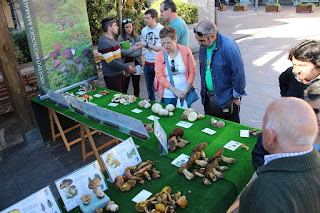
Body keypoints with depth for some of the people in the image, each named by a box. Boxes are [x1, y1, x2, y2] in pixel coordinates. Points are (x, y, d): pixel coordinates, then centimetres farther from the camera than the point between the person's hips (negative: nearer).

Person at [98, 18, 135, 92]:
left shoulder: (112, 39, 14)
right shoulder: (104, 42, -18)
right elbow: (110, 62, -24)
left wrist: (122, 69, 16)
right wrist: (127, 68, -18)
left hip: (119, 74, 10)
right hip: (112, 77, -9)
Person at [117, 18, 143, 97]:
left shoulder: (137, 37, 3)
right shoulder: (120, 37, -1)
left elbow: (139, 52, -6)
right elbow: (121, 51, -11)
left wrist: (127, 52, -11)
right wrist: (132, 49, -11)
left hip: (136, 64, 2)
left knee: (136, 85, 11)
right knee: (124, 86, 1)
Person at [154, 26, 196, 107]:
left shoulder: (185, 51, -2)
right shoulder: (159, 55, -1)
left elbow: (192, 72, -1)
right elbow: (159, 76, -6)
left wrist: (186, 91, -9)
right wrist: (175, 91, -14)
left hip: (185, 95, 0)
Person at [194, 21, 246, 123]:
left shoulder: (228, 47, -21)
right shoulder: (203, 46, 1)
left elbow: (238, 73, -15)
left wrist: (236, 96, -9)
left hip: (226, 99, -6)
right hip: (208, 98, 6)